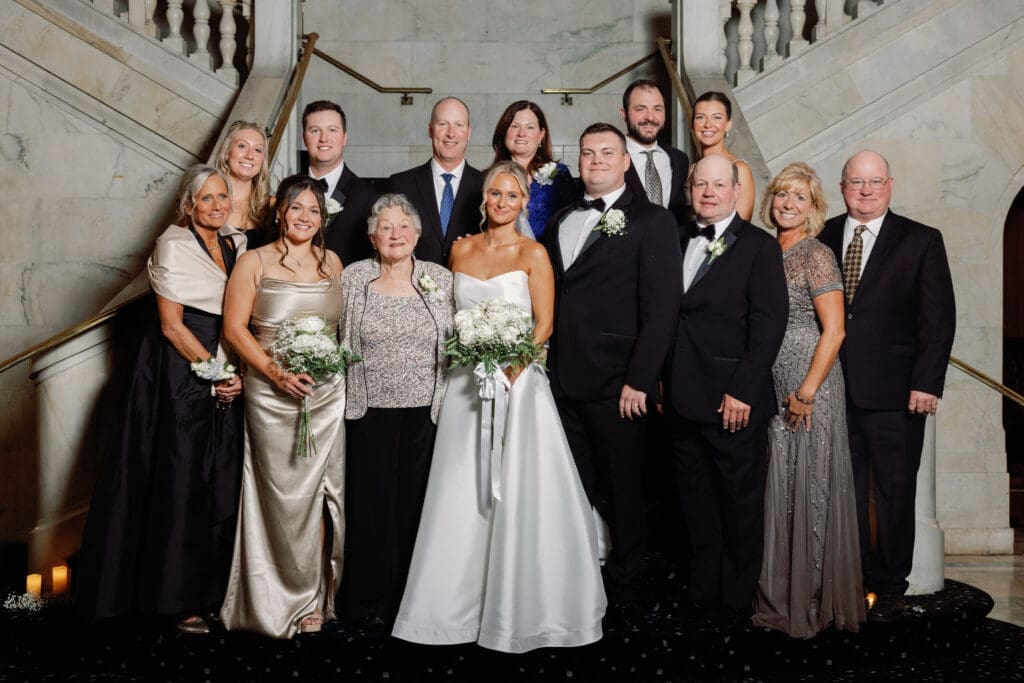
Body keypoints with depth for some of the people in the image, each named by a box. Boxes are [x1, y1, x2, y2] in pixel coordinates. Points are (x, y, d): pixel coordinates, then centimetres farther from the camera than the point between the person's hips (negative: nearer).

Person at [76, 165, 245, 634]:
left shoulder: (236, 245, 11)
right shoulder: (174, 246, -8)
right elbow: (171, 325, -11)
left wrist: (236, 374, 1)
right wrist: (215, 373, -12)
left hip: (225, 379, 6)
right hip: (180, 376, -6)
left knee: (222, 484, 7)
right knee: (181, 482, -2)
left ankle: (211, 590, 19)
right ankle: (178, 597, 8)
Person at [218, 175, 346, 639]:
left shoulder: (332, 262, 11)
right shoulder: (255, 262, 0)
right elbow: (234, 327, -5)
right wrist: (274, 370, -15)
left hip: (328, 392, 3)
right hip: (272, 393, -3)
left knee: (320, 492, 5)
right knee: (285, 494, 0)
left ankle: (316, 596, 19)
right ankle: (288, 597, 16)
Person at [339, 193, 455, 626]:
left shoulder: (441, 278, 5)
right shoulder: (353, 278, 3)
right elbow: (333, 336, 5)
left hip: (425, 410, 1)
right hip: (370, 408, -1)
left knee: (415, 500, 6)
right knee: (371, 500, 4)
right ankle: (370, 598, 18)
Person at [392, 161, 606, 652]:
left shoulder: (532, 253, -2)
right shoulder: (462, 249, 10)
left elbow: (544, 322, -5)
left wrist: (513, 365, -19)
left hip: (517, 380, -4)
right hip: (467, 381, 4)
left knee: (518, 493, -2)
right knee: (463, 494, 6)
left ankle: (519, 606, 11)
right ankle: (463, 598, 19)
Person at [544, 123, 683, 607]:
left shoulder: (651, 221, -3)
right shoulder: (560, 222, 16)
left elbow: (661, 307, -10)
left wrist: (638, 380, -15)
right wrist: (545, 364, 7)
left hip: (615, 385, -5)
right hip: (563, 381, 5)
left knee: (620, 491, 7)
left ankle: (624, 587, 22)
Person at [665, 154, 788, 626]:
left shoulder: (759, 247, -5)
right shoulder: (679, 244, 13)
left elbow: (768, 325, -11)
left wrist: (743, 391, -16)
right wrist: (664, 382, 6)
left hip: (734, 401, -6)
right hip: (682, 400, 6)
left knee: (741, 503, 6)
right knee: (696, 502, 14)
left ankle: (737, 601, 18)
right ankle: (702, 591, 27)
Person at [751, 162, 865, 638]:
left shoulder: (816, 256, -9)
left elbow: (833, 330, -15)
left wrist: (807, 393, -17)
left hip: (810, 388, -6)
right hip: (771, 388, 6)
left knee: (810, 488, 1)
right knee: (778, 488, 10)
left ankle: (813, 602, 13)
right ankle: (780, 598, 22)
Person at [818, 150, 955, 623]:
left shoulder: (921, 241, 2)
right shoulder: (822, 238, 8)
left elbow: (939, 319, -2)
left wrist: (926, 384, -10)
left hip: (894, 394, -2)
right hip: (835, 392, 2)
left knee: (894, 495, 6)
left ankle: (890, 588, 19)